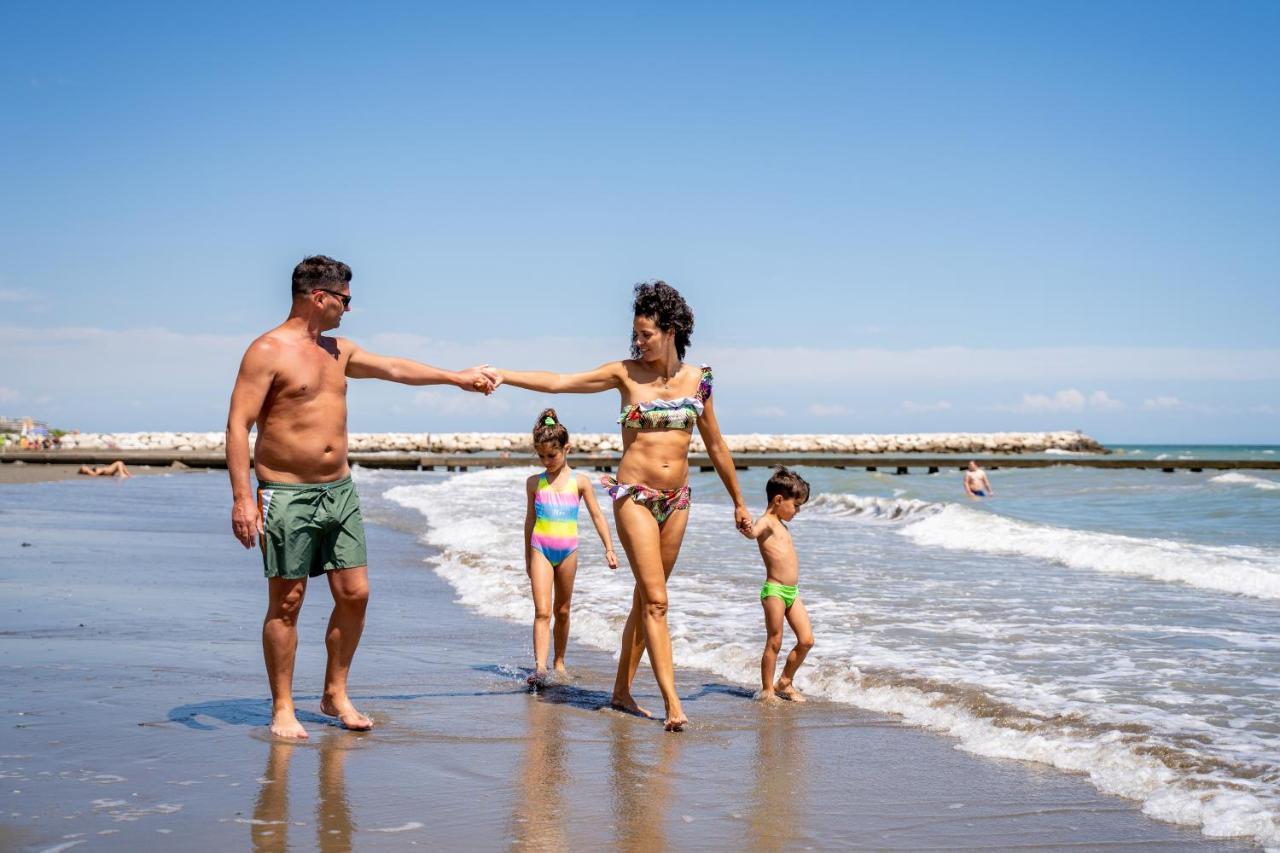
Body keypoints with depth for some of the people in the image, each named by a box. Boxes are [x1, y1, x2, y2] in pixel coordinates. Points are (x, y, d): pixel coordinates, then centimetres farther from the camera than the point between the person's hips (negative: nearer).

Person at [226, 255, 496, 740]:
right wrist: (242, 497, -22)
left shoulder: (337, 350, 15)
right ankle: (282, 709, 10)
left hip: (339, 491, 7)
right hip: (288, 495, -7)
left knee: (355, 594, 6)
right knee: (287, 602, -1)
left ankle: (336, 695, 20)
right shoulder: (268, 352, -9)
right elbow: (238, 425, -14)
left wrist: (457, 378, 32)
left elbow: (394, 368, 27)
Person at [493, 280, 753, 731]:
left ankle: (622, 690, 20)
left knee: (646, 598, 9)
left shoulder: (697, 379, 5)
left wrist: (738, 503, 19)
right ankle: (672, 703, -12)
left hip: (677, 499, 4)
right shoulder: (625, 374, -3)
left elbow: (716, 445, 14)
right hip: (634, 495, -4)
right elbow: (559, 382, -7)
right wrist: (502, 375, -16)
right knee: (655, 600, -11)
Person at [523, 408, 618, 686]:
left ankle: (559, 661, 25)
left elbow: (597, 516, 3)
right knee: (542, 611, -12)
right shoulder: (534, 482, 6)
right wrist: (527, 556, 19)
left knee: (562, 611, 11)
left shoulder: (580, 481, 1)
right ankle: (539, 668, -19)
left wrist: (609, 548, -5)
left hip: (567, 550, 0)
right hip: (541, 550, 0)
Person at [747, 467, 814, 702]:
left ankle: (785, 683, 19)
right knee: (774, 643, -3)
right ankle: (767, 690, 7)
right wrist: (747, 528, -55)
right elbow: (754, 532, -32)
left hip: (792, 592, 9)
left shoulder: (780, 525, 21)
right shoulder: (766, 521, -8)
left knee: (806, 640, 6)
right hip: (774, 591, -9)